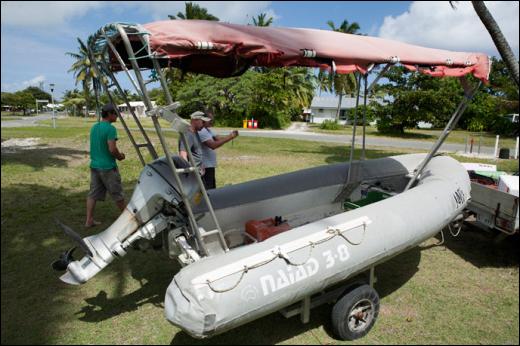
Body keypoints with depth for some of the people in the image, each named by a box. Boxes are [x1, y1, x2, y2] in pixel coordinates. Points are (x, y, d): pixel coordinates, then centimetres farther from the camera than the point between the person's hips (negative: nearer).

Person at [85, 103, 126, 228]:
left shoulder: (94, 127, 9)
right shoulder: (110, 128, -17)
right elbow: (112, 149, -23)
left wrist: (117, 153, 14)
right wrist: (119, 156, -3)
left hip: (94, 165, 7)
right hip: (107, 167, -7)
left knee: (93, 193, 10)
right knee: (117, 194, 8)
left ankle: (89, 220, 12)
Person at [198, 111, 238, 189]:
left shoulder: (208, 130, 15)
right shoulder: (202, 131, -18)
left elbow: (218, 138, 10)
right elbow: (213, 145, -27)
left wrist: (231, 136, -6)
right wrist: (229, 137, -26)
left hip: (210, 165, 11)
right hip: (206, 166, -11)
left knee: (212, 187, 18)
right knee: (208, 189, -7)